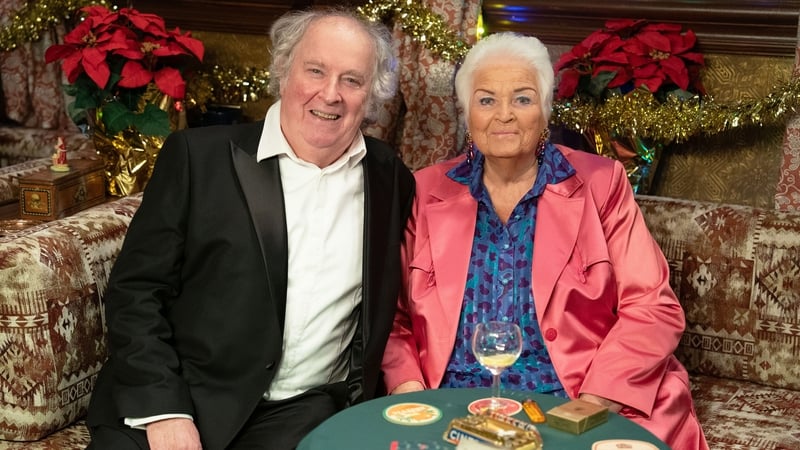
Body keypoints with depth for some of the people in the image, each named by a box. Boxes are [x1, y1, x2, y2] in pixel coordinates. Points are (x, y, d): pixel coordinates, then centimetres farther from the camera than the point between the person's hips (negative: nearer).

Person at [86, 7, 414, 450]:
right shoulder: (198, 156, -2)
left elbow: (387, 309, 18)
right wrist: (163, 410, -12)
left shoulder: (389, 179, 6)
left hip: (303, 412, 1)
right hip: (178, 401, -1)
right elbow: (136, 289, -3)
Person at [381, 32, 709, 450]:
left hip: (571, 407, 0)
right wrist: (407, 386, -12)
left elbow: (652, 308, -3)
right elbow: (393, 315, 7)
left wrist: (597, 401, -16)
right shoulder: (426, 192, 6)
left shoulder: (600, 183, 2)